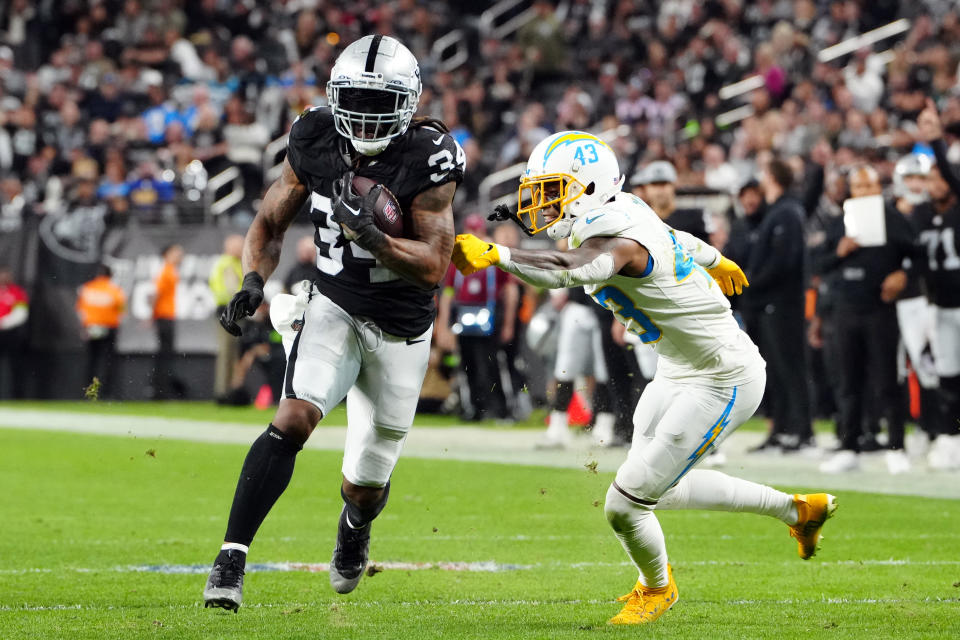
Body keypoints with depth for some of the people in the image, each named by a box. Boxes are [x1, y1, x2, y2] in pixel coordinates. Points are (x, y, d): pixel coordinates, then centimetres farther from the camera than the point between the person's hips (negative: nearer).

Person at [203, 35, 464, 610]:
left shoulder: (427, 159, -20)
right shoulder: (316, 142, -10)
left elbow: (434, 267, -22)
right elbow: (270, 223, 3)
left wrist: (373, 236, -38)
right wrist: (254, 281, -15)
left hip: (401, 330, -1)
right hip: (334, 307, 1)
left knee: (366, 485, 10)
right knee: (294, 418, -26)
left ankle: (356, 527, 49)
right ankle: (231, 562, -25)